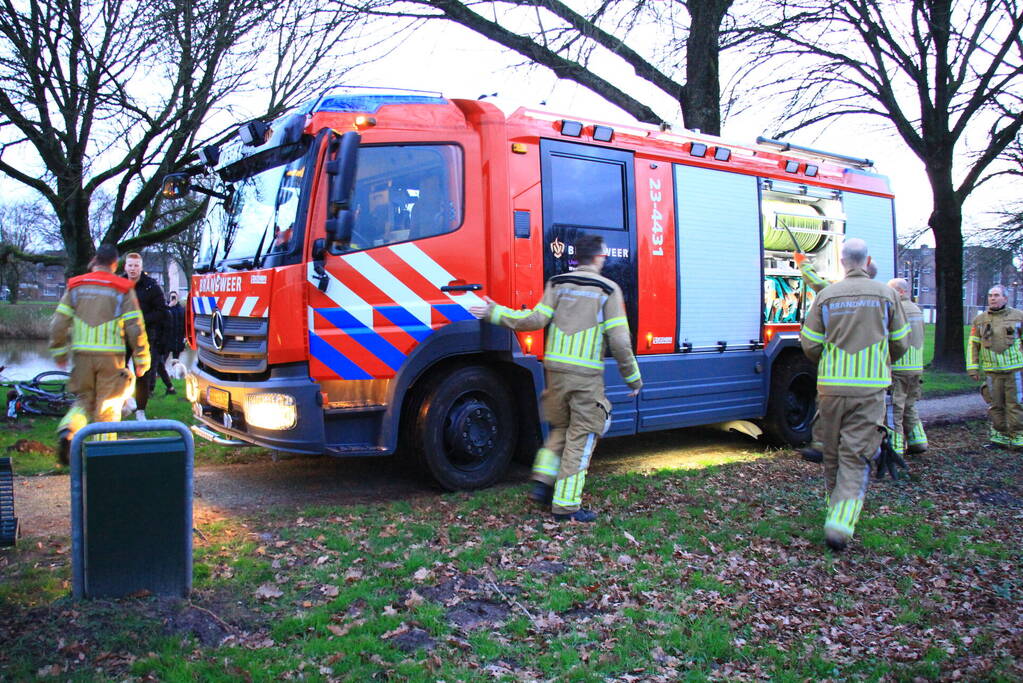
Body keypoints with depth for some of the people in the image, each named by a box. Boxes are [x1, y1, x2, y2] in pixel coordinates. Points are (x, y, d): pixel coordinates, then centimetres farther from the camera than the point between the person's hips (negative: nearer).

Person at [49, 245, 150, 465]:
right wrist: (142, 360, 2)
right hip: (111, 356, -2)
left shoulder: (76, 286, 5)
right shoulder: (123, 290, -2)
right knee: (108, 407, 8)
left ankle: (67, 431, -9)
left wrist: (59, 353, 15)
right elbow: (136, 328, -5)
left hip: (82, 355, 2)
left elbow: (58, 324, 3)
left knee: (84, 399, 18)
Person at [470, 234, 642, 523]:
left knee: (560, 428, 23)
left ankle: (542, 483, 15)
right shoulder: (609, 290, -1)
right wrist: (633, 377, 5)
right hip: (587, 373, -4)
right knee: (581, 437, 3)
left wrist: (495, 313, 9)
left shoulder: (557, 283, 7)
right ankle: (565, 504, 5)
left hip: (555, 368, 4)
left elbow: (535, 320, -2)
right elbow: (619, 340, -6)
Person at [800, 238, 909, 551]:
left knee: (832, 453, 16)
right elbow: (900, 343, 8)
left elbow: (810, 345, 1)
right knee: (856, 456, -1)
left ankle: (836, 510, 31)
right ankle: (840, 524, -12)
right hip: (870, 388, -1)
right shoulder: (885, 295, 0)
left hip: (831, 386, 1)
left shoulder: (827, 295, 0)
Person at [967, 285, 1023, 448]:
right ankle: (999, 436, 17)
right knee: (995, 406, 7)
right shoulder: (979, 320, 7)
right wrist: (972, 368, 3)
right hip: (991, 371, 2)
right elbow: (973, 344, 9)